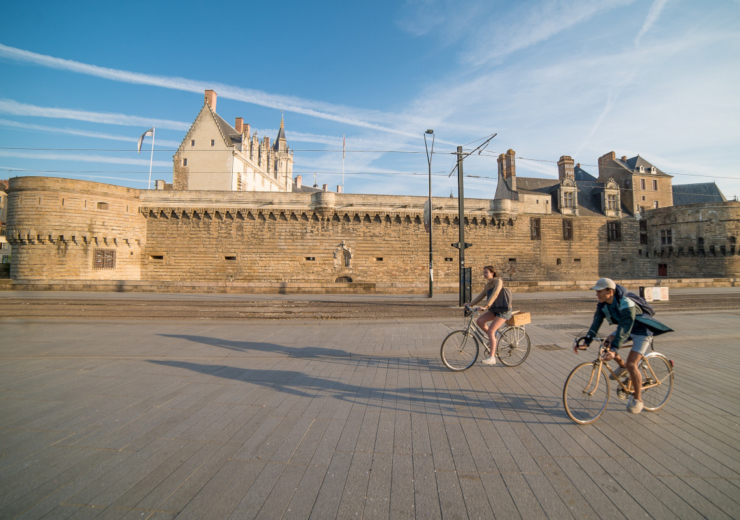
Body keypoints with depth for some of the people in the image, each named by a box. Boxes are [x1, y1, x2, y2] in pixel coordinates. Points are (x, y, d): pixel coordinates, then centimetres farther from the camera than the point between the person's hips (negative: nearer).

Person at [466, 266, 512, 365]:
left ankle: (492, 358, -16)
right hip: (494, 309, 8)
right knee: (480, 321, -14)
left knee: (491, 330, -19)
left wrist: (485, 307, -37)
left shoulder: (498, 281, -15)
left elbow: (494, 295, -28)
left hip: (503, 310, -8)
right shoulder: (488, 284, 11)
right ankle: (493, 338, 9)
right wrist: (470, 304, 2)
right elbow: (481, 296, 13)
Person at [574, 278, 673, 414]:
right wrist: (586, 342, -31)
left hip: (642, 331, -7)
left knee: (631, 364, -17)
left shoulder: (626, 304, -34)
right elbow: (596, 323, -19)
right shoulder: (603, 304, -13)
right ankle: (622, 366, 15)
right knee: (606, 345, -14)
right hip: (625, 329, 7)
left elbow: (625, 328, -41)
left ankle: (638, 398, 0)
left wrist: (614, 349, -50)